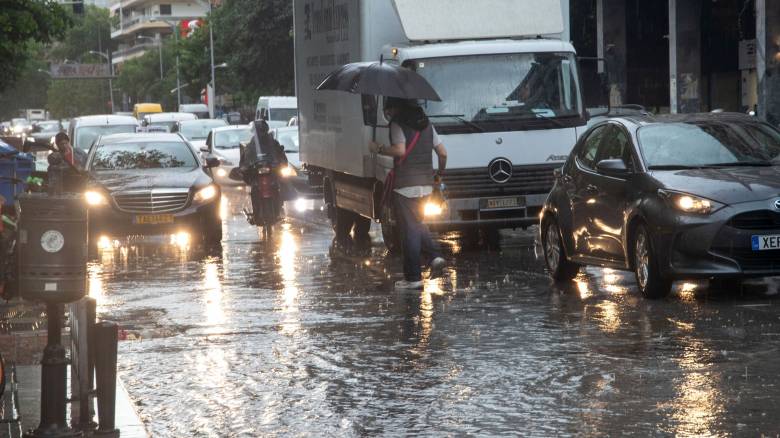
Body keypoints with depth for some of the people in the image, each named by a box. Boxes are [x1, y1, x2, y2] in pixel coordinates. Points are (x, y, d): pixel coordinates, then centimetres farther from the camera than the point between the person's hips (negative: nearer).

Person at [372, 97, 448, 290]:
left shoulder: (397, 125, -8)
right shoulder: (427, 125, 14)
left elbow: (400, 150, -22)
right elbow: (443, 153, 14)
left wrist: (379, 149, -8)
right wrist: (440, 172, 29)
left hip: (405, 186, -7)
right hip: (426, 185, 7)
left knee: (409, 229, -2)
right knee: (417, 223, 23)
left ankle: (413, 277, -2)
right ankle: (435, 256, 2)